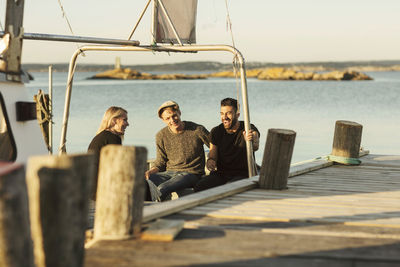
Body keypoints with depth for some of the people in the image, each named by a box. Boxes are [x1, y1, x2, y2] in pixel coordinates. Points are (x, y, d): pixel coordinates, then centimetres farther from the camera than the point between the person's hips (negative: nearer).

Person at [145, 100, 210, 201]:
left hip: (191, 173, -4)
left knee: (162, 189, -34)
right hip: (169, 173, 4)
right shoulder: (161, 136, 6)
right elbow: (160, 163, 13)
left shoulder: (198, 130, -4)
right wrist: (150, 171, -10)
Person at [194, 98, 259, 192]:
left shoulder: (249, 129, -3)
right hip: (220, 174, 4)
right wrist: (210, 160, -22)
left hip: (243, 174, -3)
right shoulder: (216, 131, 9)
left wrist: (251, 141, -52)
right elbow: (213, 153, 4)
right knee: (199, 187, -25)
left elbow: (255, 147, -25)